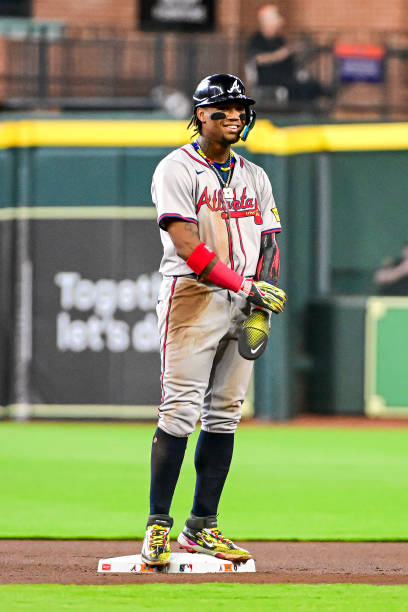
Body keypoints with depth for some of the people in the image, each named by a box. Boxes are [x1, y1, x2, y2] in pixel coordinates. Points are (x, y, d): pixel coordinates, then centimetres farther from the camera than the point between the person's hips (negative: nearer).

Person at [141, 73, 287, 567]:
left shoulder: (254, 177, 17)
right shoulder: (176, 170, -4)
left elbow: (268, 245, 14)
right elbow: (188, 247, -15)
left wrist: (262, 308, -2)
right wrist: (245, 286, -22)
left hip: (242, 304, 6)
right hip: (192, 297, -6)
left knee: (224, 415, 4)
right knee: (180, 410, -12)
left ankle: (201, 527, 7)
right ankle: (158, 526, -12)